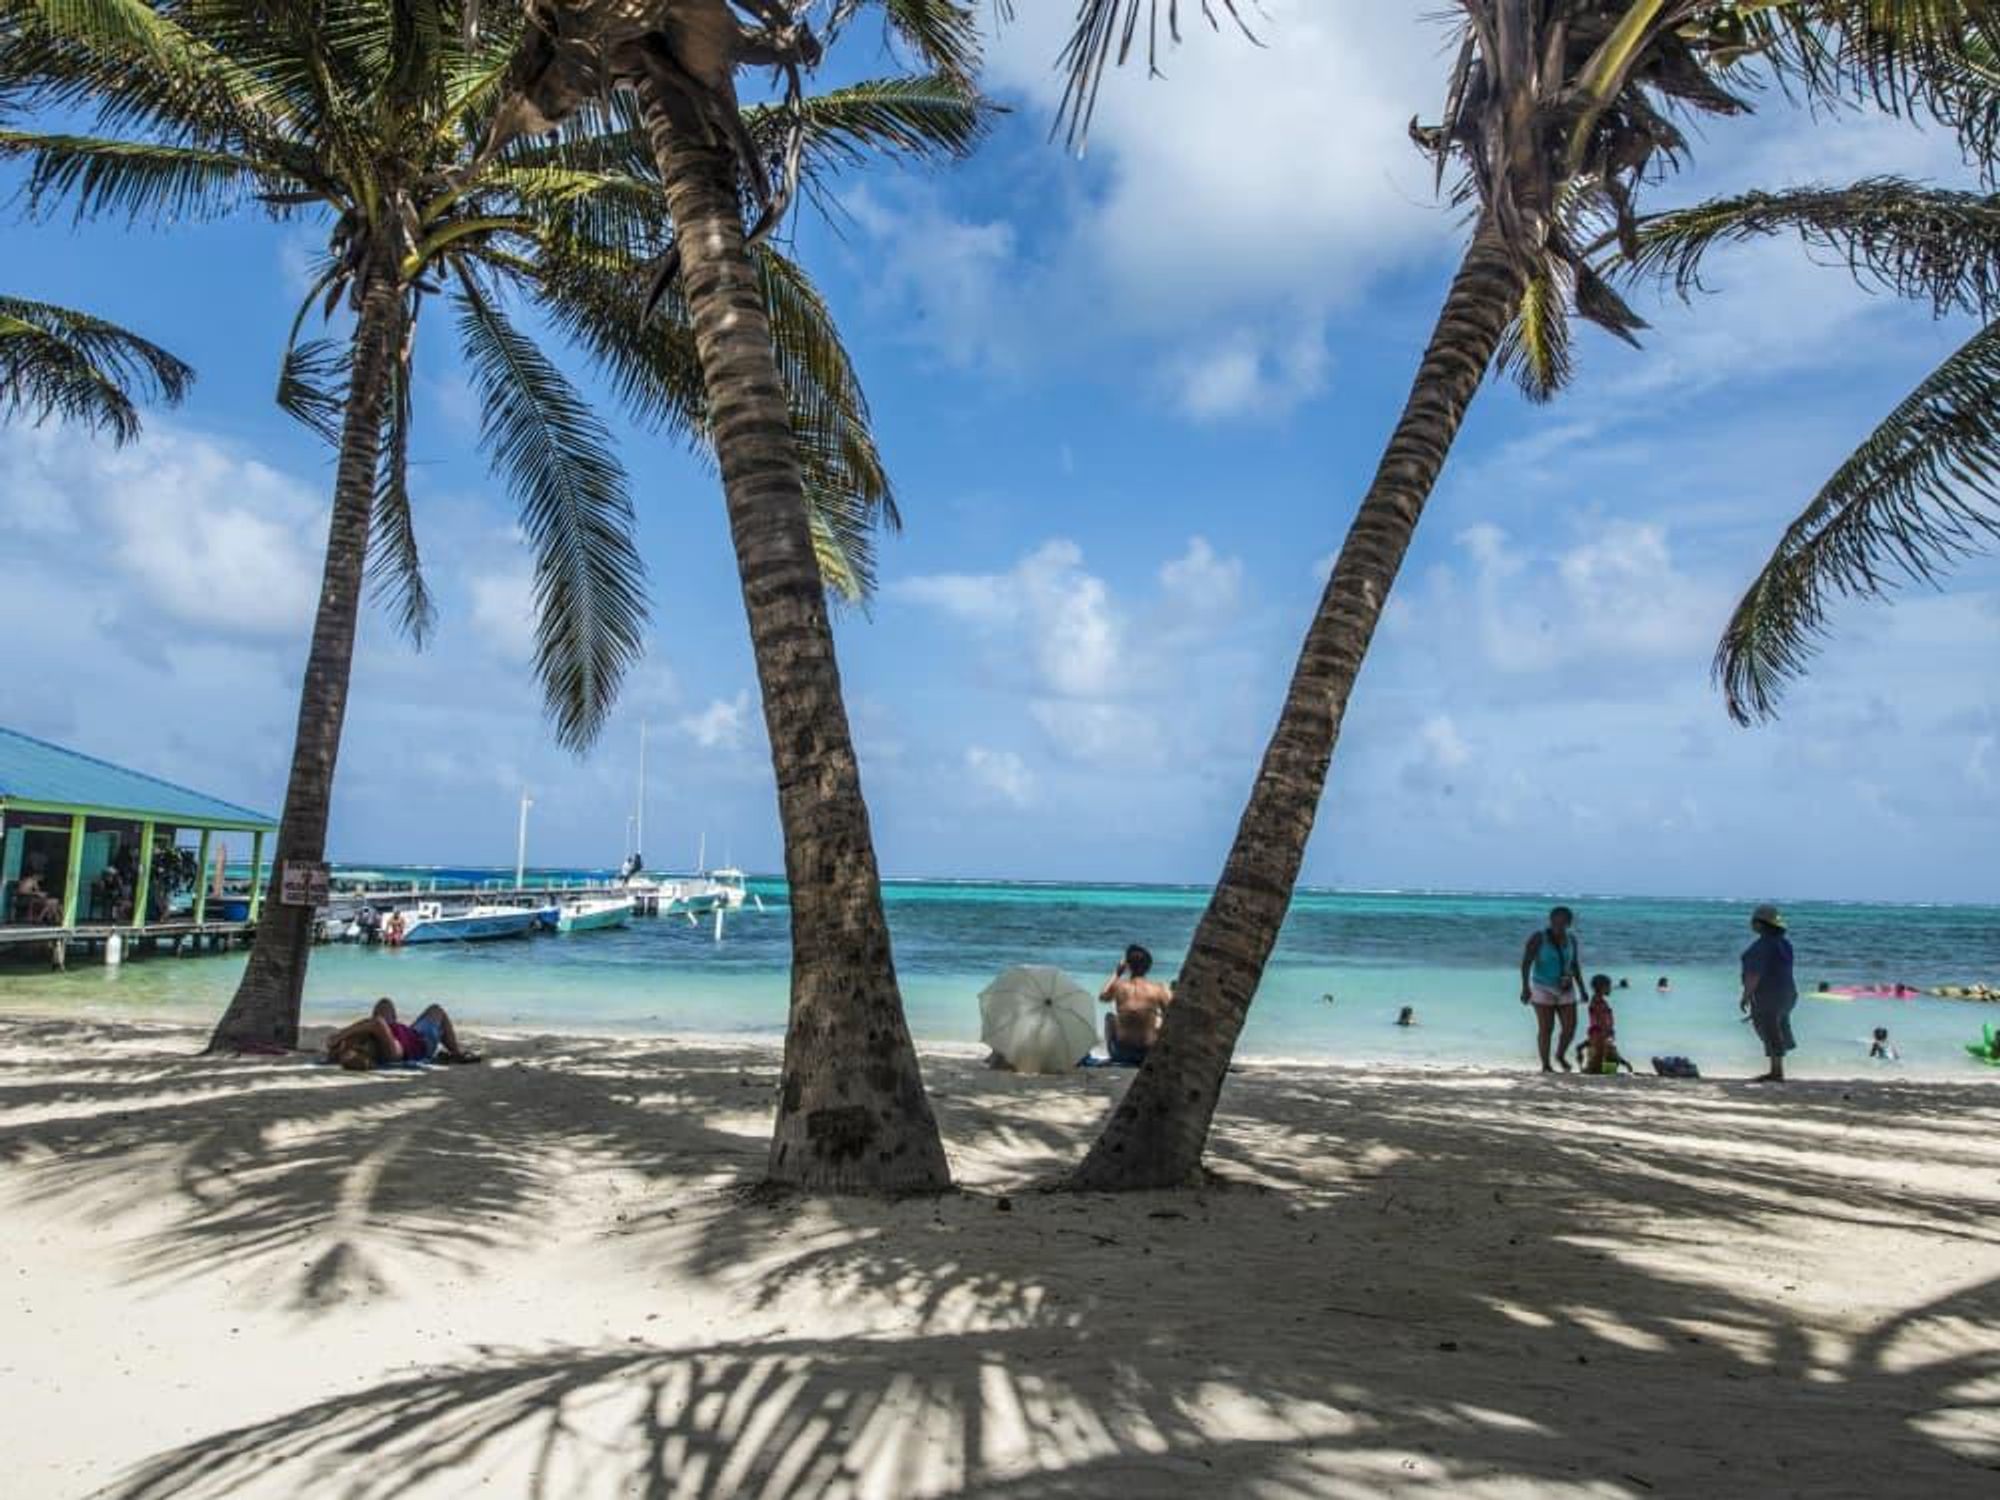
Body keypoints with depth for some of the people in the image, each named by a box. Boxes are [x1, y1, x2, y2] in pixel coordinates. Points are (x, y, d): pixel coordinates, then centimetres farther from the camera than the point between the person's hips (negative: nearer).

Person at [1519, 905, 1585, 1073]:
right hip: (1543, 988, -5)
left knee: (1570, 1027, 0)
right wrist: (1525, 987, -28)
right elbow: (1526, 963, -18)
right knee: (1546, 1028, -7)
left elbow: (1575, 964, 11)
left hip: (1565, 990, 5)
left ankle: (1561, 1055, 26)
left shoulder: (1571, 939, 2)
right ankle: (1545, 1066, 5)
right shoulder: (1538, 938, -14)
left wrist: (1582, 989, 9)